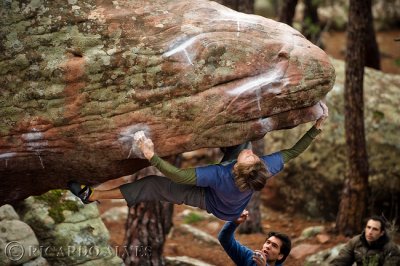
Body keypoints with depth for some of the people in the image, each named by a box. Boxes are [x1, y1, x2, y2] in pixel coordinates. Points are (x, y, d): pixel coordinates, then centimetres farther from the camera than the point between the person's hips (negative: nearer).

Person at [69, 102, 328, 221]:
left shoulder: (220, 175, -50)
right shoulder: (265, 169, -39)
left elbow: (180, 176, -47)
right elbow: (293, 151, -23)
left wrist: (152, 157, -51)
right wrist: (317, 127, -23)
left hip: (211, 202, -4)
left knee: (152, 185, -5)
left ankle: (92, 195, 3)